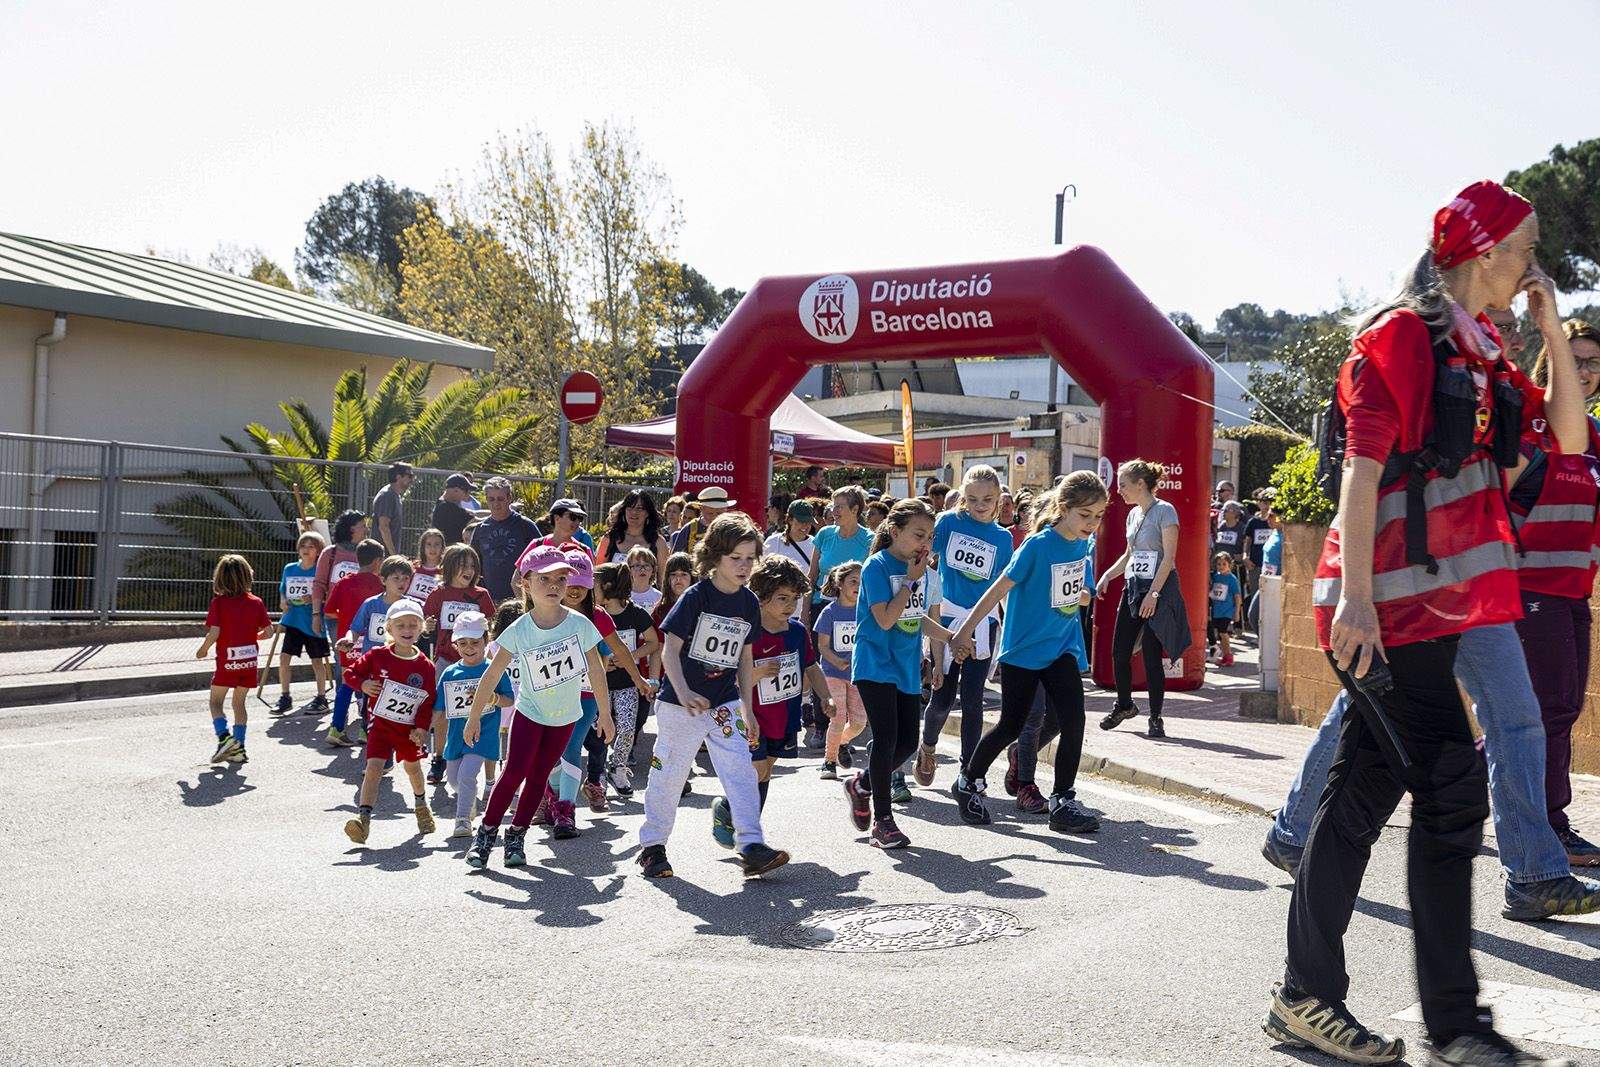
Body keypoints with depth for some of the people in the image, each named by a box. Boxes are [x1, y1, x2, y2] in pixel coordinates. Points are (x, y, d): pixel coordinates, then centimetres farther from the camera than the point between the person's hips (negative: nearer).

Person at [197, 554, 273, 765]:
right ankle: (239, 748, 12)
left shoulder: (218, 602, -10)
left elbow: (214, 633, -16)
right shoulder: (256, 602, 0)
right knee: (239, 702, 15)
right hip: (249, 660, 3)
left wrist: (203, 650, 2)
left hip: (227, 661, -3)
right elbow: (268, 631, 0)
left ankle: (224, 736, -13)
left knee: (216, 701, 10)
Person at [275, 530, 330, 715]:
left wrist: (313, 599, -21)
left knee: (317, 661, 6)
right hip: (293, 620, 4)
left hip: (313, 622, -3)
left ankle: (321, 698, 17)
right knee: (284, 657, -3)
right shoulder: (289, 569, 7)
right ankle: (285, 697, 9)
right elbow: (282, 591, 17)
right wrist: (283, 603, -2)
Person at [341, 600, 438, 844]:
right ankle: (364, 817, -18)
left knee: (412, 767, 21)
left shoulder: (425, 666, -8)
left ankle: (420, 804, 49)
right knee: (374, 768, -16)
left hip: (409, 729, 1)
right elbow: (351, 672, 2)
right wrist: (363, 684, -18)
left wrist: (422, 728, -13)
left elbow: (429, 701, -3)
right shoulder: (377, 656, -8)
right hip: (382, 725, -1)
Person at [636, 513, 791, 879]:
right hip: (681, 704, -4)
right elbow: (670, 648, -14)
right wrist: (684, 694, -27)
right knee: (669, 775, 5)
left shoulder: (749, 603, 5)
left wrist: (748, 710, 13)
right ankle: (652, 845, 21)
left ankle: (752, 847, -10)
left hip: (726, 703, 4)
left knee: (741, 770, -8)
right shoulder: (695, 596, -12)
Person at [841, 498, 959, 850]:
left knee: (907, 742, 6)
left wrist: (951, 636, 16)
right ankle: (882, 820, -2)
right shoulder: (877, 566, -12)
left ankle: (861, 784, 30)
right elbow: (886, 619, -20)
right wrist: (911, 580, -16)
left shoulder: (919, 568, 10)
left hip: (906, 668, 7)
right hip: (876, 665, -7)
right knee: (886, 738, -11)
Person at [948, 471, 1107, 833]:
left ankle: (1063, 802, 1)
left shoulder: (1086, 544, 1)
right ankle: (967, 782, 26)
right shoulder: (1038, 545, -18)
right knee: (1011, 726, 3)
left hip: (1063, 647, 5)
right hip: (1023, 649, -5)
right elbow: (999, 589, -15)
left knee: (1073, 722, -10)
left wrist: (1082, 595, 1)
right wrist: (965, 631, -15)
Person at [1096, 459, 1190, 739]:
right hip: (1132, 588, 7)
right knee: (1119, 652, 7)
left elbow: (1168, 558, -15)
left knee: (1151, 656, -5)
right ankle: (1124, 706, 27)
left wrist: (1153, 593, -20)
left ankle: (1156, 718, 6)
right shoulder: (1133, 514, 13)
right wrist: (1107, 576, 9)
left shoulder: (1164, 511, -10)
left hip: (1157, 590, -7)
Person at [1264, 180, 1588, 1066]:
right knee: (1451, 789, -8)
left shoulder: (1478, 353, 19)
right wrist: (1355, 596, -24)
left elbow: (1569, 437, 19)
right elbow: (1361, 471, -16)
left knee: (1365, 790, 9)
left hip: (1429, 604, 9)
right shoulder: (1400, 335, -8)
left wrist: (1551, 330, 10)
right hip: (1386, 606, -9)